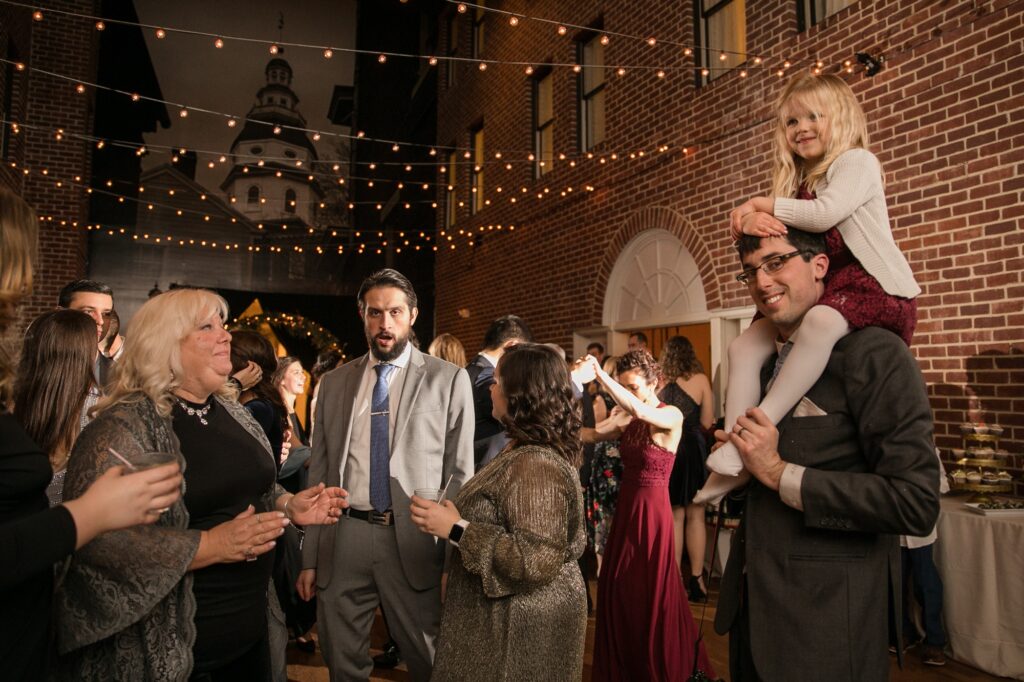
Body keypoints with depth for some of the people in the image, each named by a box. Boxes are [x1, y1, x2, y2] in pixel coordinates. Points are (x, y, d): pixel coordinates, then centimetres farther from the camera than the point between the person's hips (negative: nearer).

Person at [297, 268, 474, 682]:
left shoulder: (448, 380, -3)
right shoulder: (333, 383, 7)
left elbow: (460, 472, -3)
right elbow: (319, 473, 9)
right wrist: (310, 557, 8)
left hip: (413, 541, -3)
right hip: (342, 540, 3)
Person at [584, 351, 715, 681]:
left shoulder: (672, 416, -14)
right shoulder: (626, 418, 5)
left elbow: (640, 411, -35)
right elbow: (594, 434, -7)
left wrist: (601, 374, -36)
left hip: (651, 511, -6)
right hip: (625, 506, 6)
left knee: (650, 593, 7)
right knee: (618, 590, 14)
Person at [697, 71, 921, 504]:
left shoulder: (857, 161, -1)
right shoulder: (797, 182, 19)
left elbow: (825, 214, -20)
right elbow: (772, 232, 8)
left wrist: (762, 203, -9)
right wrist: (751, 220, -17)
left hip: (871, 284, -7)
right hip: (814, 287, 7)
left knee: (820, 322, -41)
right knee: (744, 347, -12)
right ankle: (734, 461, -18)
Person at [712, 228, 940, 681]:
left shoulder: (874, 354, -14)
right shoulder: (766, 363, 9)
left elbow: (916, 502, -21)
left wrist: (779, 473, -19)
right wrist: (735, 456, 1)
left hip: (827, 614, -7)